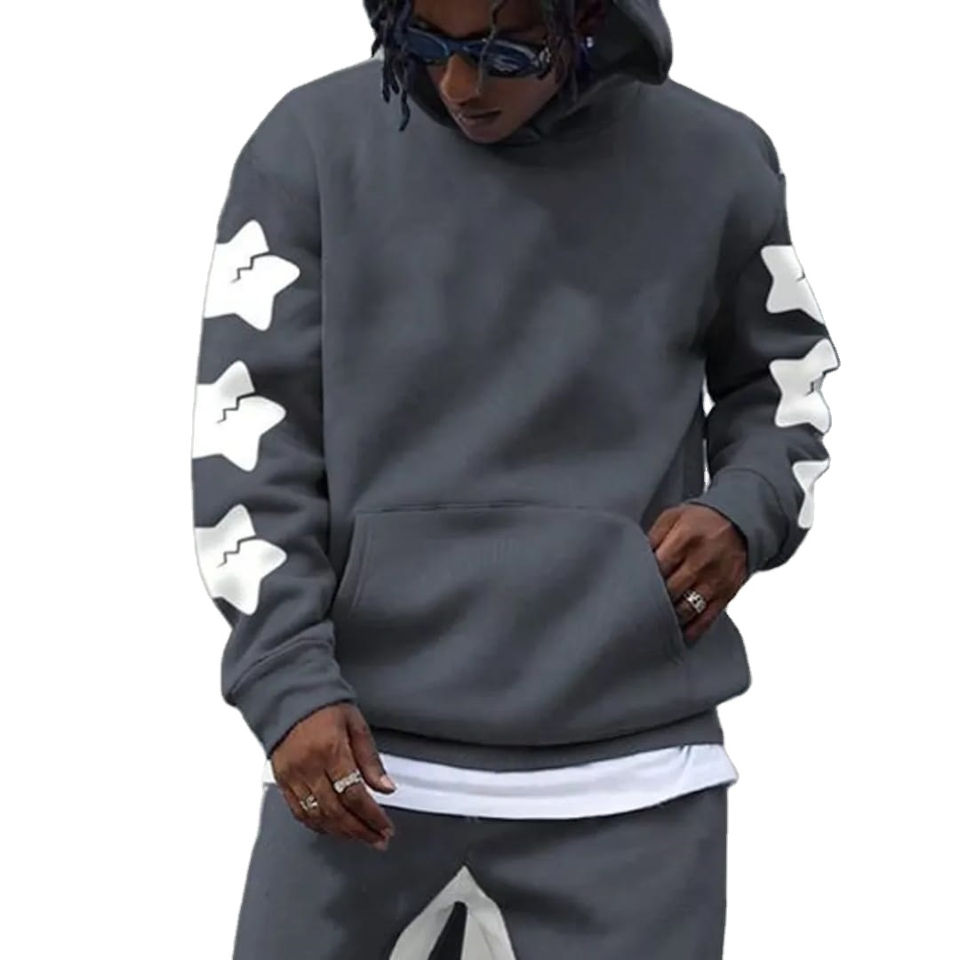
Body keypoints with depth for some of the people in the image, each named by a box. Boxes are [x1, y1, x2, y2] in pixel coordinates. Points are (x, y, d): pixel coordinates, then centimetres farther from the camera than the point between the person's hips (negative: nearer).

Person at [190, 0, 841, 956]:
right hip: (360, 752, 0)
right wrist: (289, 681, -10)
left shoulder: (715, 164, 3)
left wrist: (747, 511, -2)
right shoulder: (314, 143, -1)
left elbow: (784, 380, 19)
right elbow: (247, 427, 0)